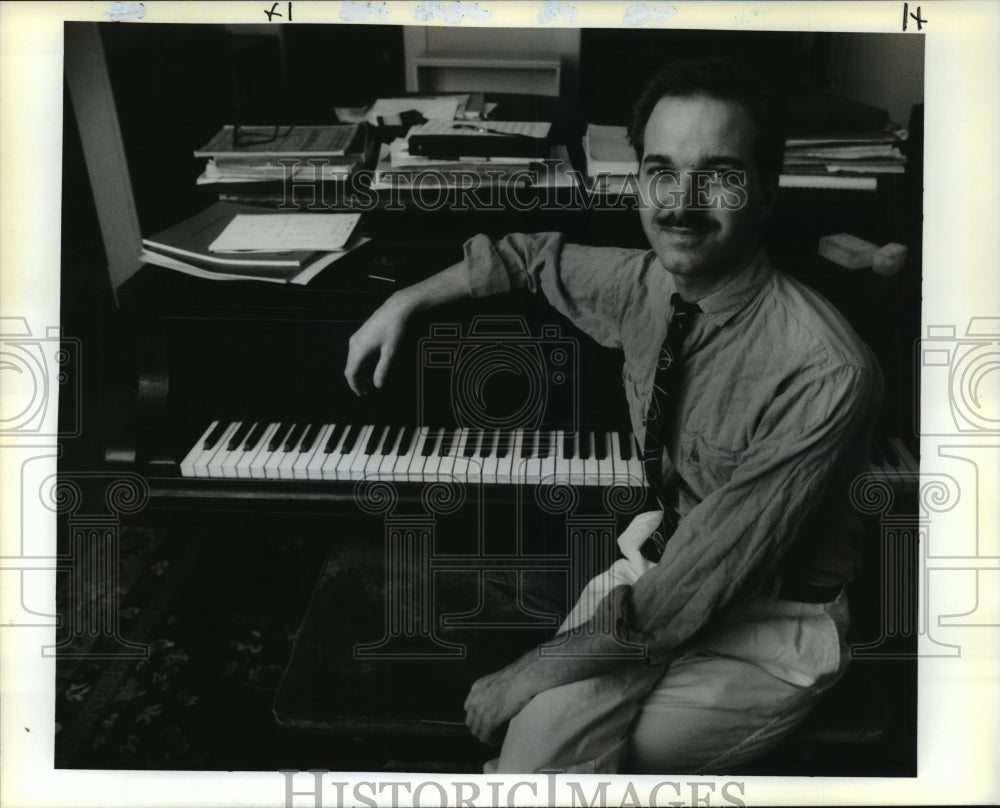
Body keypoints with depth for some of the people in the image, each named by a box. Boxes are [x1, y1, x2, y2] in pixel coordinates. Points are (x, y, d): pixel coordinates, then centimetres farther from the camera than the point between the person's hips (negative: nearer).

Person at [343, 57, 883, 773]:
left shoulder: (827, 373, -28)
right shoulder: (644, 282, -8)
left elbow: (696, 585, -26)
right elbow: (538, 256, 16)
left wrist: (530, 673, -18)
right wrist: (405, 302, 14)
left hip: (770, 629, -4)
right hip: (659, 563, 5)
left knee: (546, 761, -20)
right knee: (541, 735, -22)